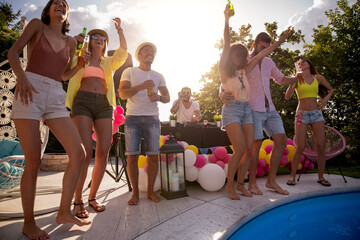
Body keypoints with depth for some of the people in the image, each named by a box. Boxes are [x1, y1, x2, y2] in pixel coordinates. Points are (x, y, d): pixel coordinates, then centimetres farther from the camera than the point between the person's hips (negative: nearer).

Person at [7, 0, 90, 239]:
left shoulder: (70, 41, 22)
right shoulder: (37, 25, 14)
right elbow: (13, 52, 6)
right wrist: (22, 77, -12)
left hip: (56, 97, 4)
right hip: (30, 92, -3)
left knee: (78, 153, -9)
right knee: (34, 162, -7)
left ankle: (64, 212, 7)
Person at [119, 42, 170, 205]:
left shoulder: (158, 76, 17)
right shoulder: (129, 72, 11)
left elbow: (167, 98, 11)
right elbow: (122, 93, -3)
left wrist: (159, 97, -12)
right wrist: (140, 86, -18)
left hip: (152, 118, 2)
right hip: (133, 117, -1)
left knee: (153, 156, -2)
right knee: (132, 157, -4)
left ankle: (150, 191, 14)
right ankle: (135, 193, 12)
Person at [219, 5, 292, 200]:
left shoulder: (243, 72, 17)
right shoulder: (224, 70, 2)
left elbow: (261, 55, 21)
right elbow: (226, 47, -8)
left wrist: (279, 41, 21)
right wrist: (226, 21, -15)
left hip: (246, 110, 7)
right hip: (231, 110, -6)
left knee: (249, 150, 1)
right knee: (240, 150, -14)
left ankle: (240, 183, 16)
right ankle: (229, 185, 4)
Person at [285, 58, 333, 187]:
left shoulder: (318, 78, 10)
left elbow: (330, 90, 25)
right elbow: (287, 97, -5)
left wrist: (325, 99, 6)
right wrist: (292, 83, -18)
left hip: (317, 113, 3)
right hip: (302, 114, -2)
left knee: (321, 146, -3)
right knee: (300, 147, -8)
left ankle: (321, 176, 13)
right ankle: (292, 176, 5)